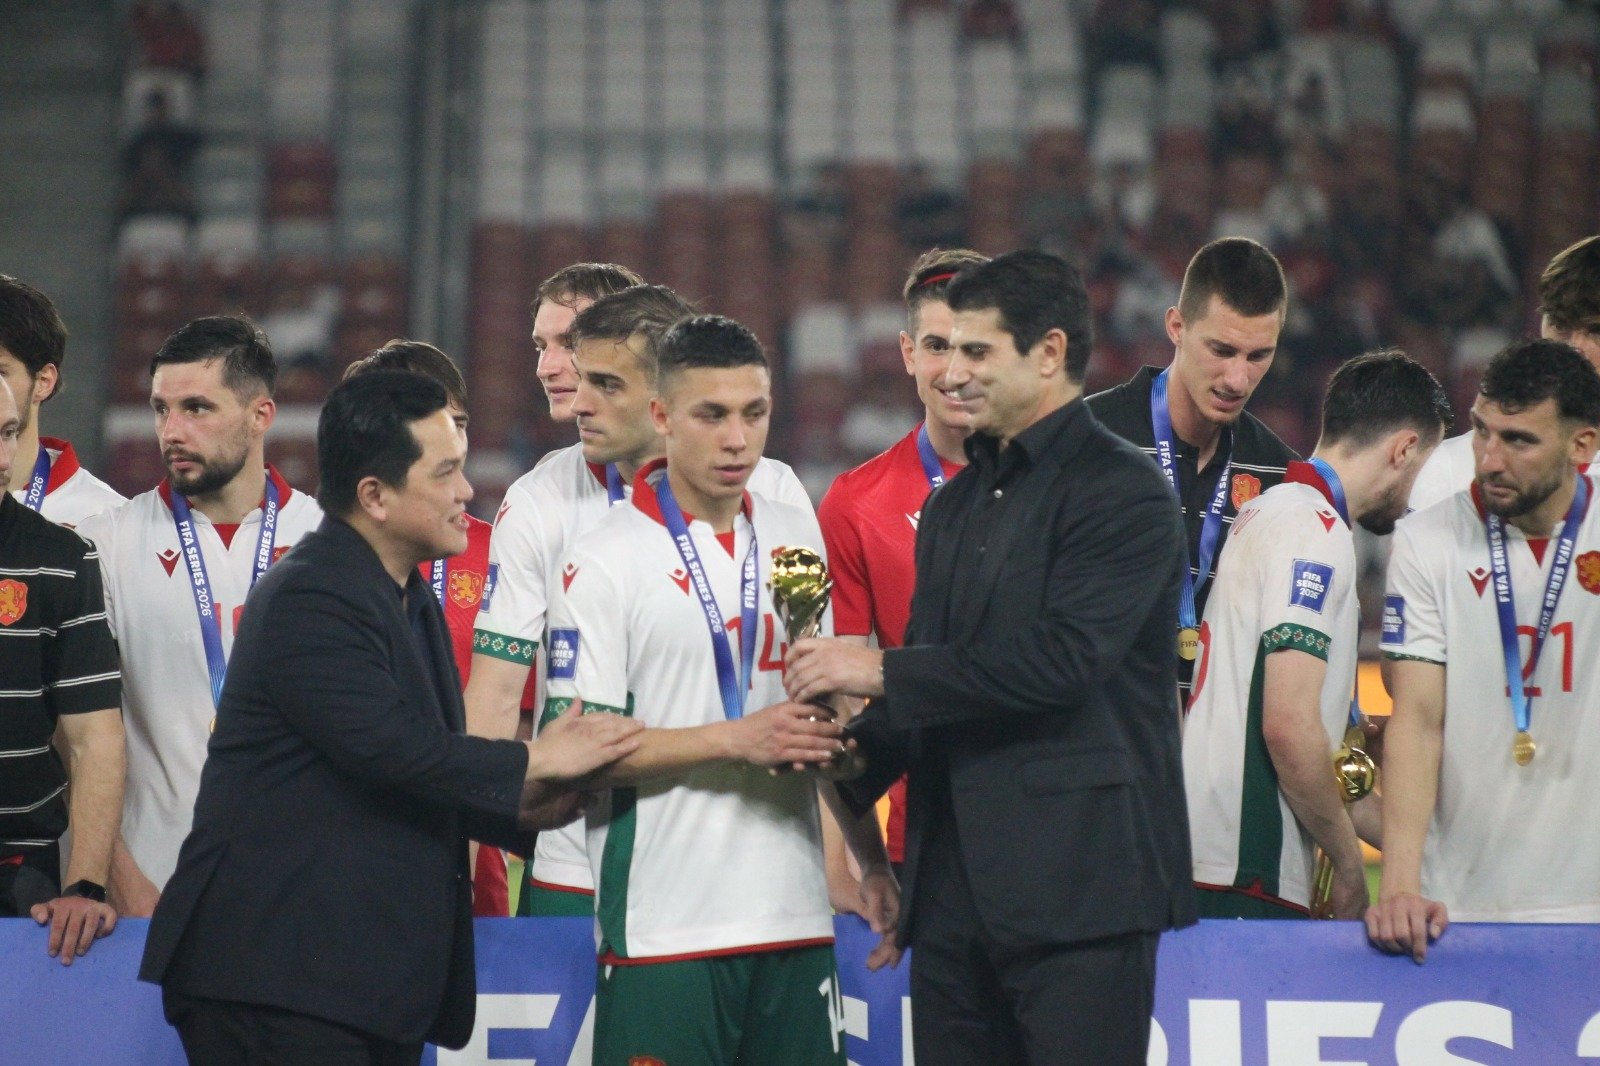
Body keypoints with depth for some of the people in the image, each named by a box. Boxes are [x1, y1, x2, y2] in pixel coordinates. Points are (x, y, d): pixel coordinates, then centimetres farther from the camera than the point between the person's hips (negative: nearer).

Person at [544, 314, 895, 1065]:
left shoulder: (799, 540, 13)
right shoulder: (604, 560, -5)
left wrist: (872, 862, 16)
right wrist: (736, 740, -16)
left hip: (793, 917, 5)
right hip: (665, 936, -5)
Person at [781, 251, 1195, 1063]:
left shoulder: (1122, 493, -6)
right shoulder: (953, 506, 21)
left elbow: (1062, 659, -18)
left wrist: (882, 673, -15)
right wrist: (859, 754, 3)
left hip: (1077, 892, -8)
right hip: (956, 896, 8)